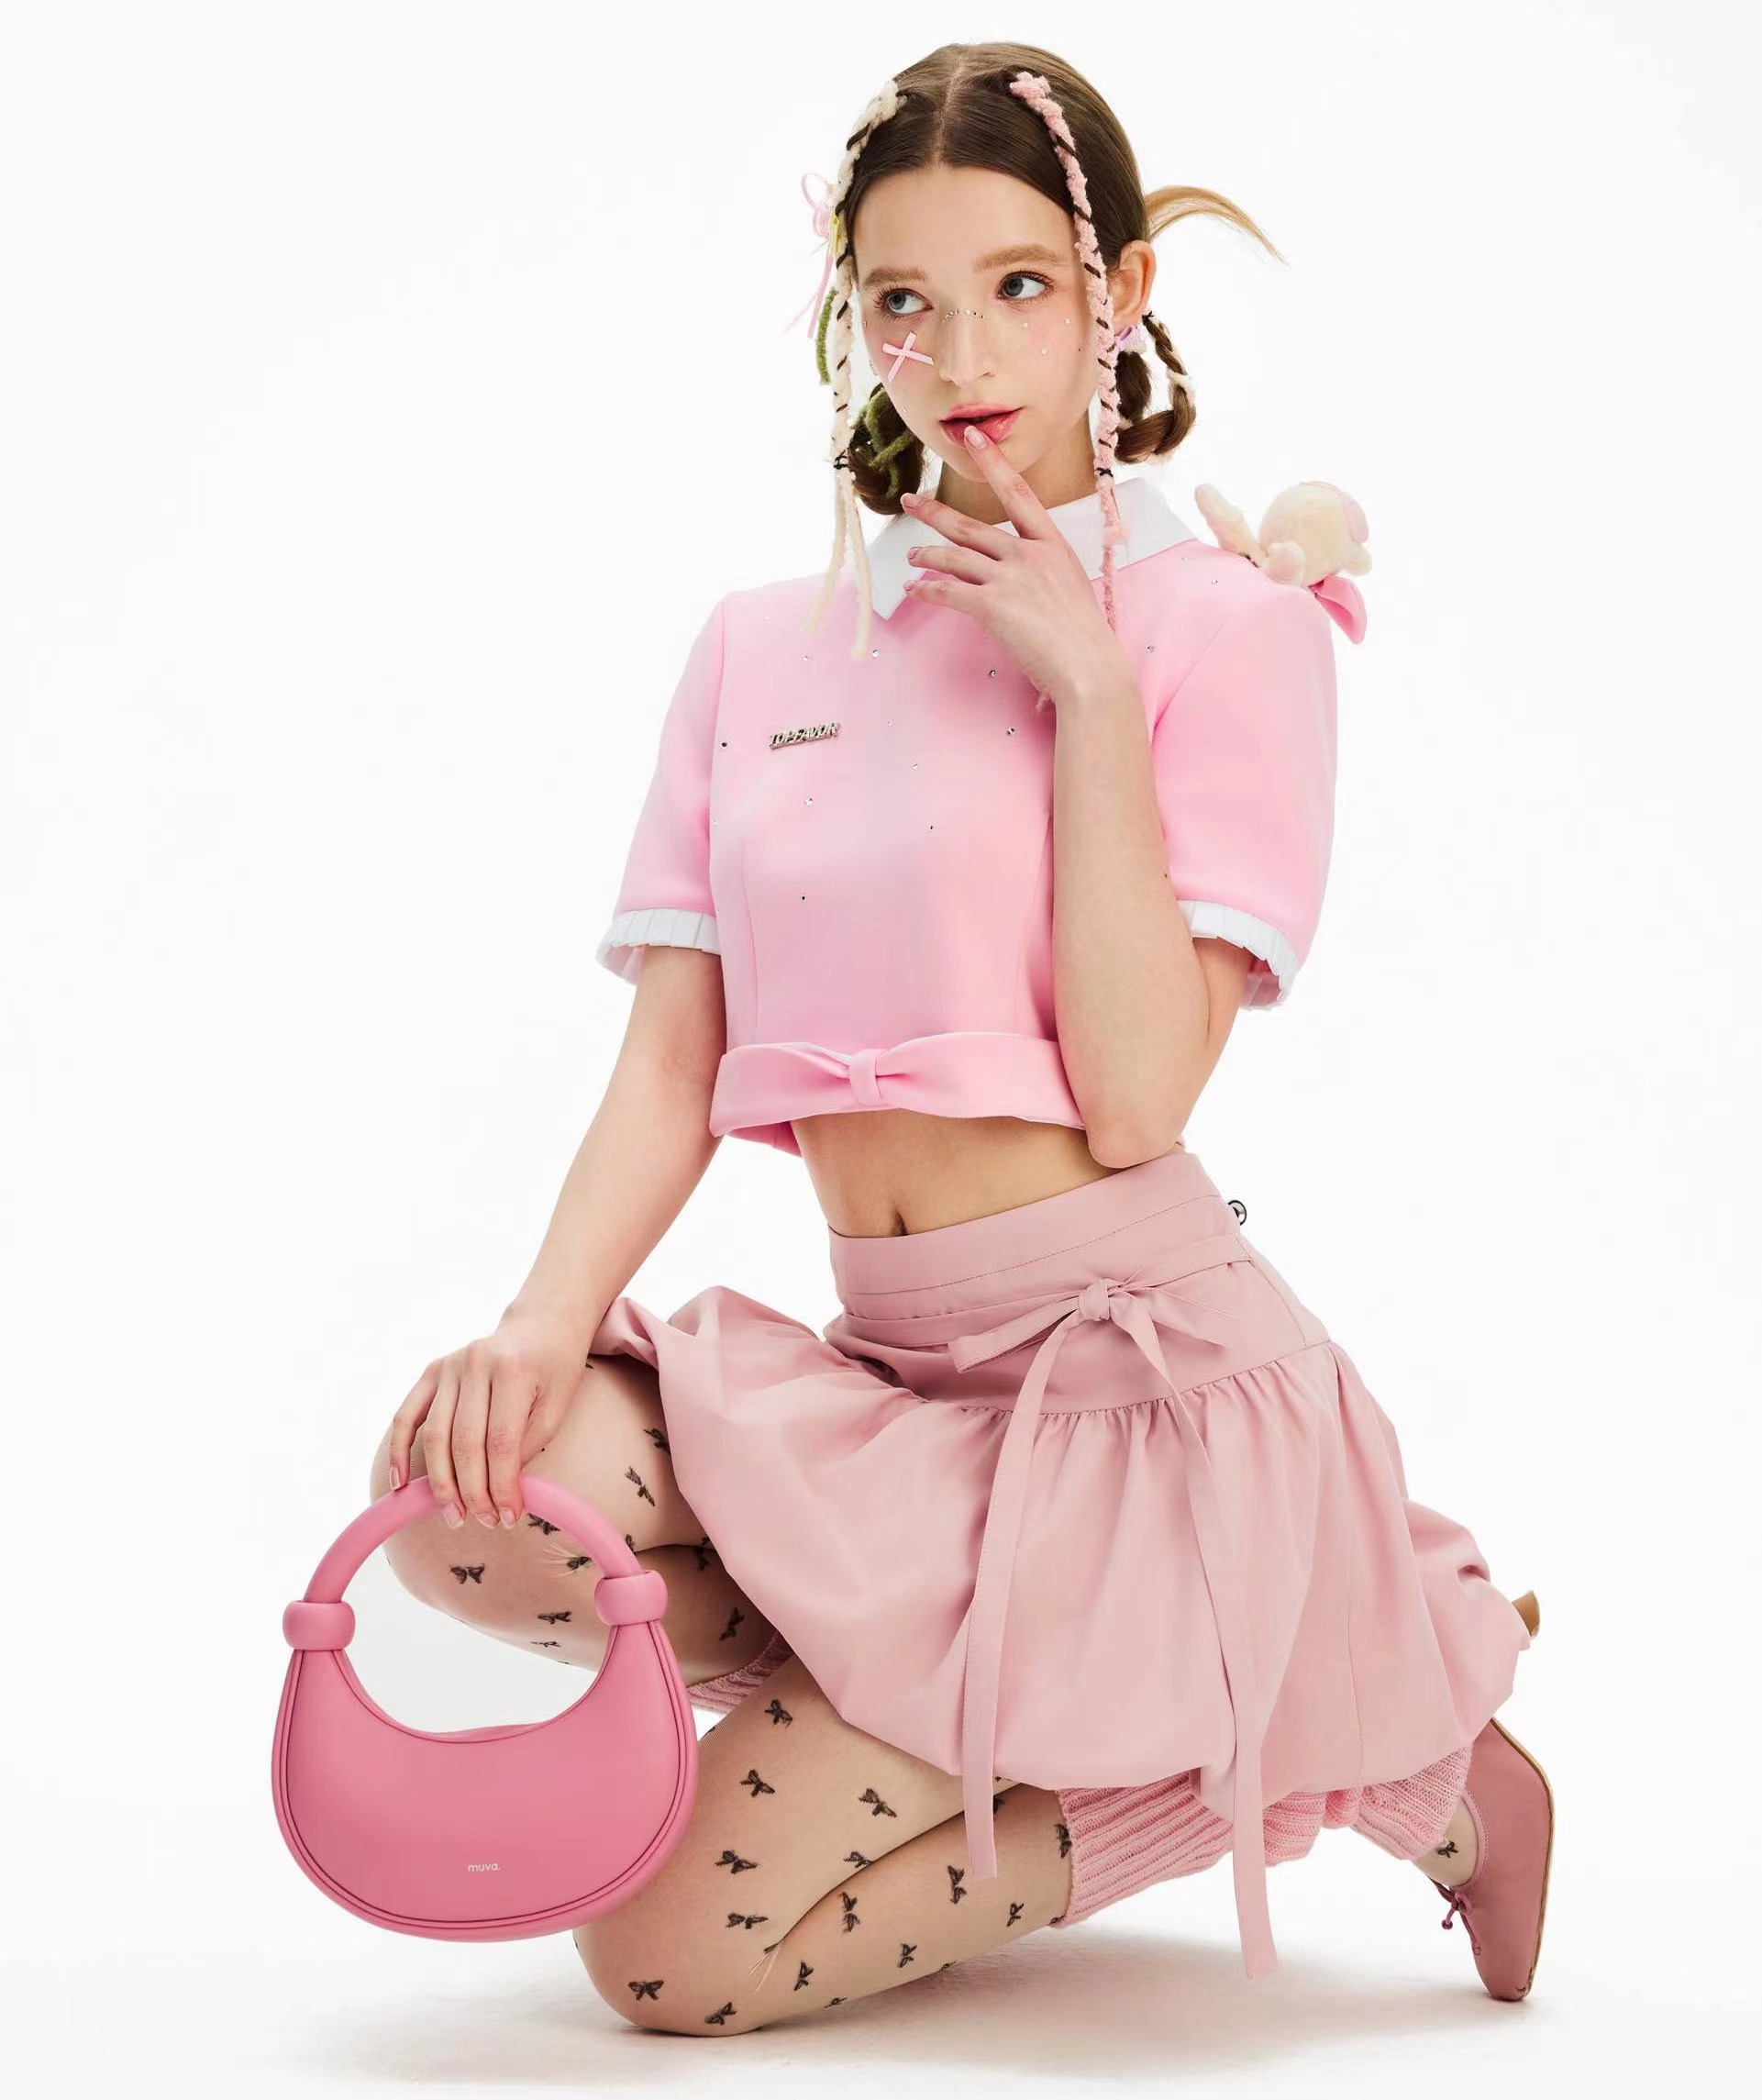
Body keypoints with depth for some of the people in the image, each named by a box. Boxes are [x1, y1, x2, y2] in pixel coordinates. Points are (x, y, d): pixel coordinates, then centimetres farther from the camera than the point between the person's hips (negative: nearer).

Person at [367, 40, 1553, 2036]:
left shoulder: (1225, 625, -3)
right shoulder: (762, 643, 11)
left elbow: (1130, 1092, -15)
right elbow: (672, 1065, 5)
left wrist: (1086, 681, -16)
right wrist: (547, 1319, -13)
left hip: (1134, 1356, -5)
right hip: (890, 1376, 5)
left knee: (676, 1951, -11)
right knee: (475, 1492, -24)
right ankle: (975, 1725, 3)